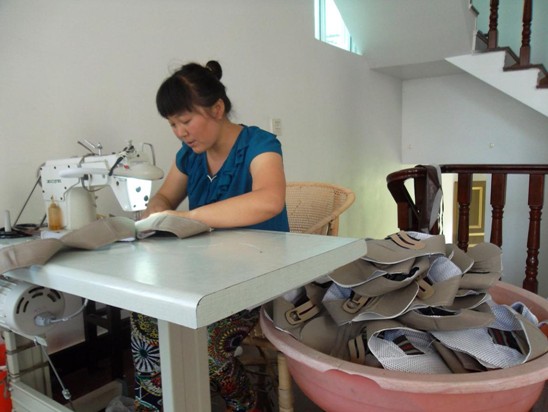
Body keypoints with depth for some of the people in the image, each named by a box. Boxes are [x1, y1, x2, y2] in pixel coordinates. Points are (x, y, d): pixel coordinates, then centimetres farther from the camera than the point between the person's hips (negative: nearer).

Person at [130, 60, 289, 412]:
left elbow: (268, 201, -36)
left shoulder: (258, 145, -15)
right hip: (208, 274, 6)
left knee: (204, 344, -25)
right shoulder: (190, 155, 6)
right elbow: (163, 198, 18)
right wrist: (157, 215, -8)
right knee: (145, 318, -19)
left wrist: (186, 217, -33)